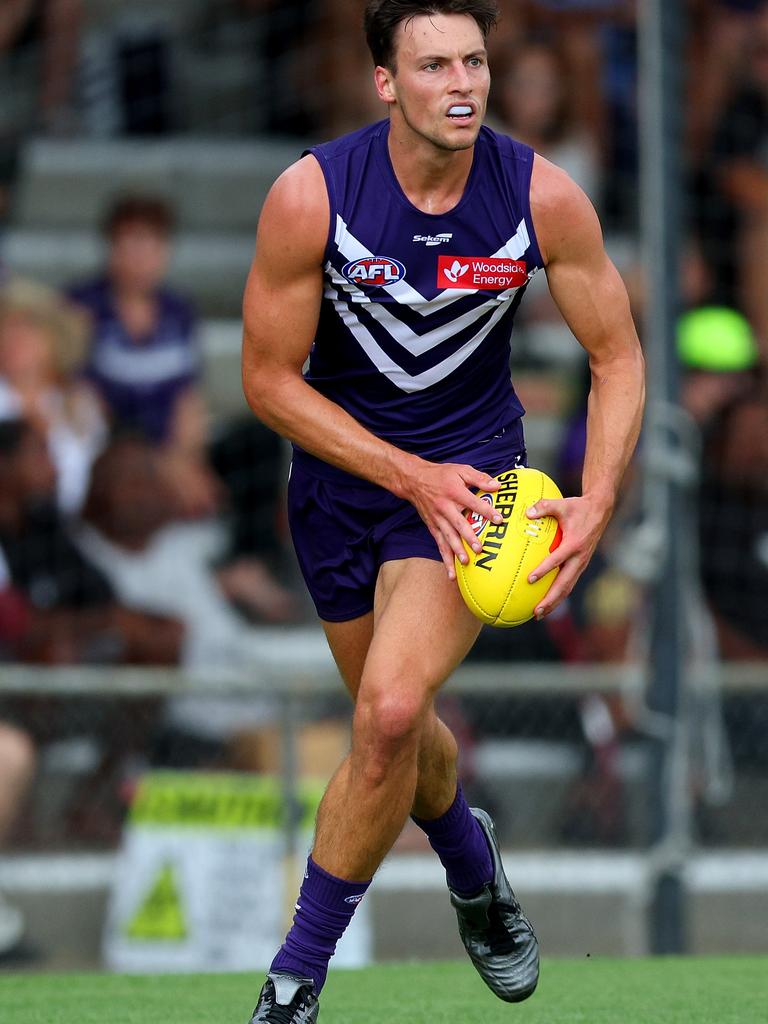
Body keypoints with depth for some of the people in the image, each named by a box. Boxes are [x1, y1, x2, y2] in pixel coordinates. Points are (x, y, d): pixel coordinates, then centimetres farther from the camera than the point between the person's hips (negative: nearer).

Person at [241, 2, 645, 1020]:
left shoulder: (543, 197, -16)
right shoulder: (310, 196, -20)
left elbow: (617, 356, -4)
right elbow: (269, 379, -12)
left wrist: (598, 500, -20)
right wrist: (412, 475, -20)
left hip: (474, 464, -2)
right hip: (342, 469, 2)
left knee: (391, 711, -23)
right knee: (398, 729, 16)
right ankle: (471, 864, 52)